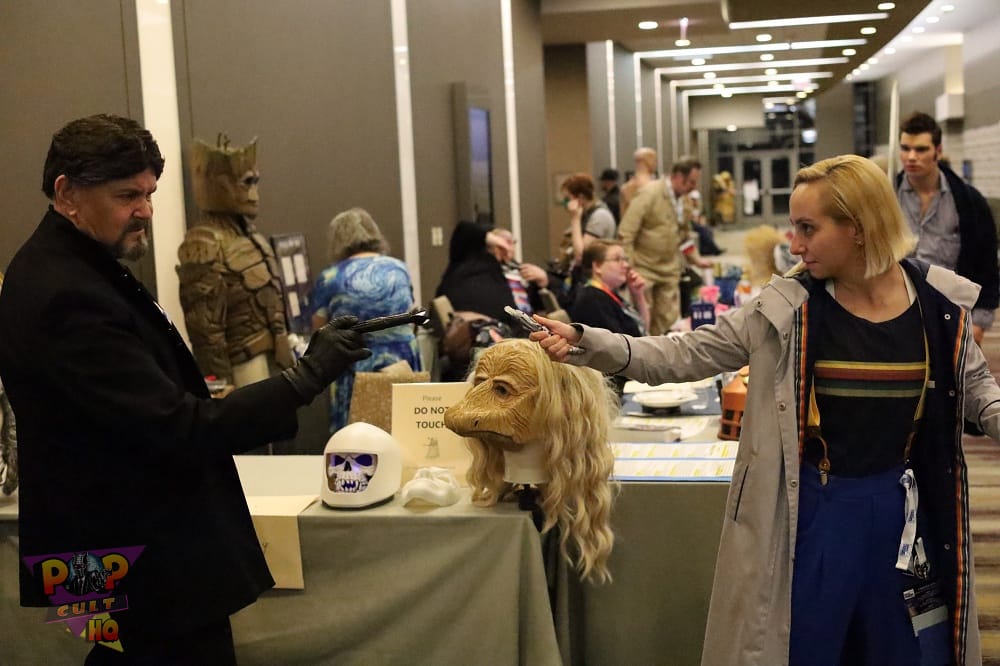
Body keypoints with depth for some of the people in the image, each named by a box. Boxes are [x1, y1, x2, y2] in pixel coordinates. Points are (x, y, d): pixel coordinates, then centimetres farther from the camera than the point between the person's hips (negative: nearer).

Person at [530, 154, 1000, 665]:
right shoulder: (786, 306, -9)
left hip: (904, 509, 2)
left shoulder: (941, 302, -6)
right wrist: (584, 342, -20)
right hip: (812, 510, -1)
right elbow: (685, 355, -9)